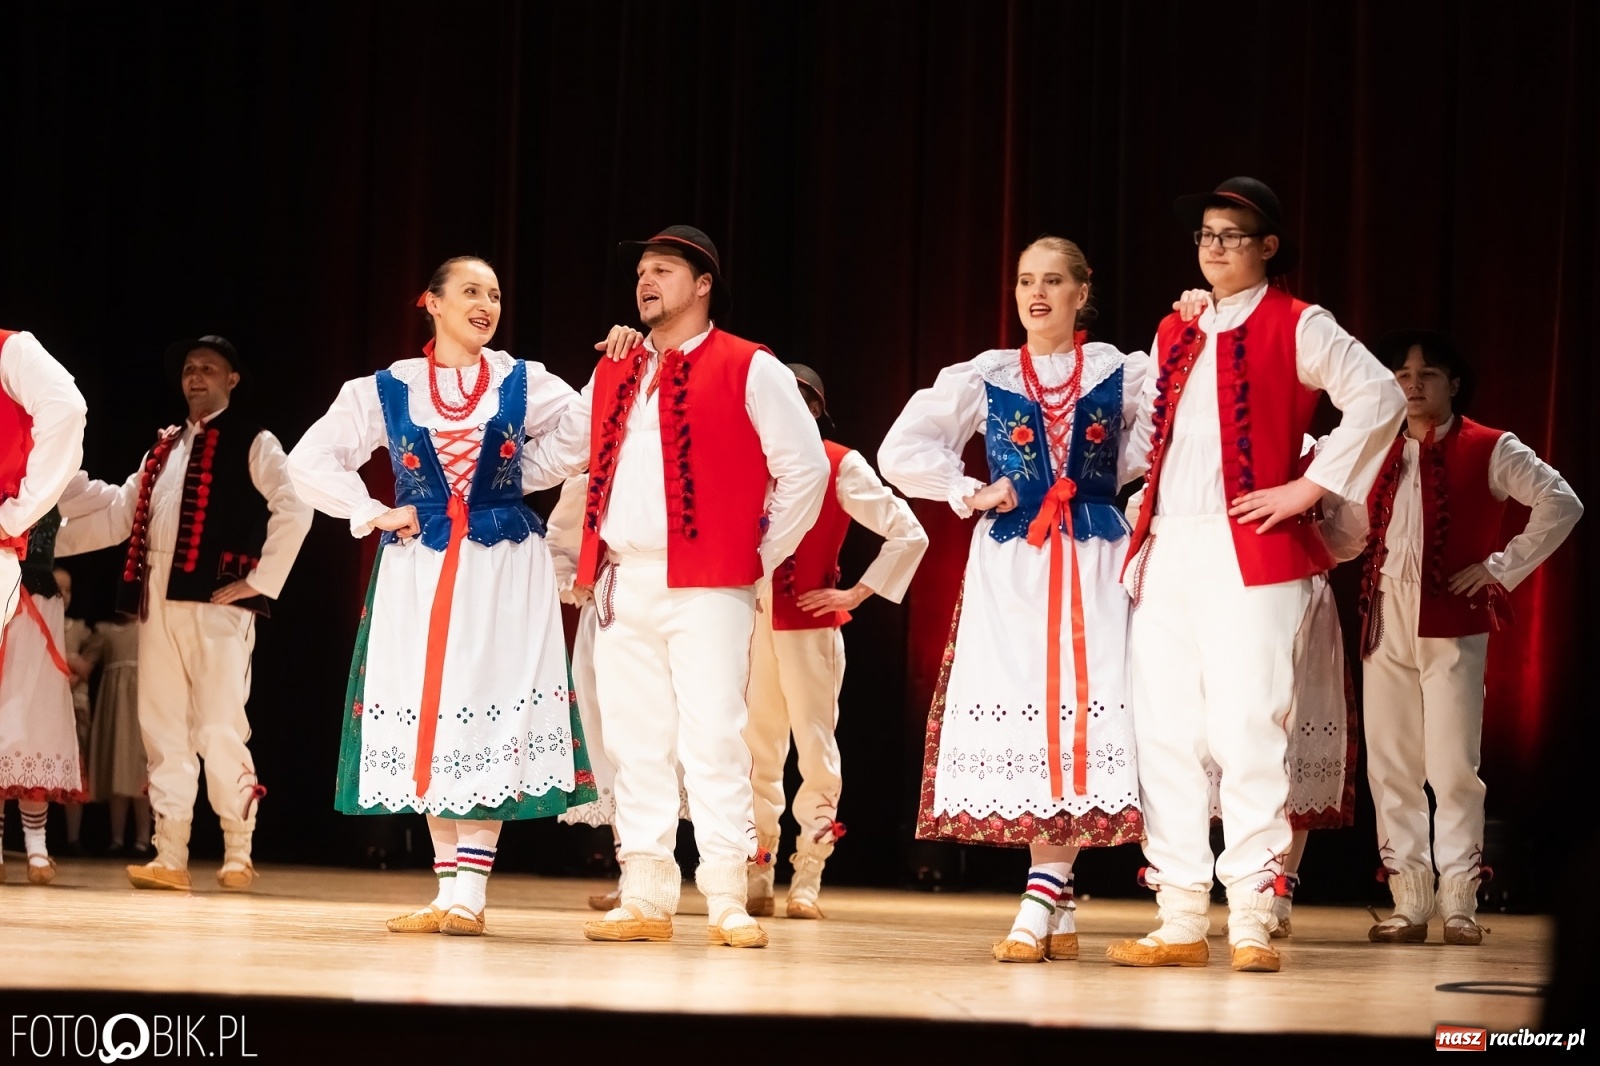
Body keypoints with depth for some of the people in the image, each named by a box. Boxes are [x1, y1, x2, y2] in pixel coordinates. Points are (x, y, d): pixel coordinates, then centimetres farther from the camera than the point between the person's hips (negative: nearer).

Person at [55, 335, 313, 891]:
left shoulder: (252, 443, 2)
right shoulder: (164, 448, 21)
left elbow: (294, 510, -10)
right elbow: (118, 515, 21)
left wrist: (259, 582, -13)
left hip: (215, 601, -6)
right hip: (157, 600, 7)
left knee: (219, 730, -9)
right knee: (163, 728, 4)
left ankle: (238, 855, 0)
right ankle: (170, 858, 5)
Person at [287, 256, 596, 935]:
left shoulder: (523, 384, 4)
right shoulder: (387, 390, 4)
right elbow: (309, 461, 6)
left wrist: (520, 478, 2)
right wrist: (373, 515, -1)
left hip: (506, 573, -1)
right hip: (418, 571, 1)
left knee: (491, 716, -8)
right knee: (426, 718, 0)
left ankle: (469, 893, -7)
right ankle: (450, 890, 6)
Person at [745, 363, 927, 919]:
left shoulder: (840, 466, -3)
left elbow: (908, 535, -6)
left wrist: (856, 593, -6)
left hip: (809, 623, -5)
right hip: (751, 619, 5)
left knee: (814, 748, -3)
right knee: (755, 750, 6)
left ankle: (806, 882, -2)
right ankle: (756, 878, 10)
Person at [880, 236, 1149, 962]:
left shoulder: (1121, 374, 5)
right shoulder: (984, 378, 6)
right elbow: (900, 451, 9)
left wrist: (1116, 471, 1)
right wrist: (971, 493, 1)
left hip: (1094, 566, 0)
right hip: (1010, 565, 0)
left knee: (1081, 710, -9)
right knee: (1019, 711, -7)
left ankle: (1043, 900, -8)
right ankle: (1057, 909, -2)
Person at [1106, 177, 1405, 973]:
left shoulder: (1297, 328, -1)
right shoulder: (1174, 334, 19)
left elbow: (1379, 397, -13)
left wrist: (1311, 486, -14)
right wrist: (1147, 493, 11)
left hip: (1249, 555, -6)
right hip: (1166, 553, 6)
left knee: (1245, 732, -10)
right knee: (1165, 735, 4)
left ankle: (1252, 923, -6)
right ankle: (1181, 921, 8)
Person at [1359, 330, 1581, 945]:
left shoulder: (1489, 450, 0)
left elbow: (1561, 503, -8)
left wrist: (1504, 566, -9)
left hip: (1452, 622, -5)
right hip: (1385, 619, 5)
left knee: (1453, 766, -8)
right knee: (1390, 766, 3)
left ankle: (1459, 903, -2)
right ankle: (1409, 903, 8)